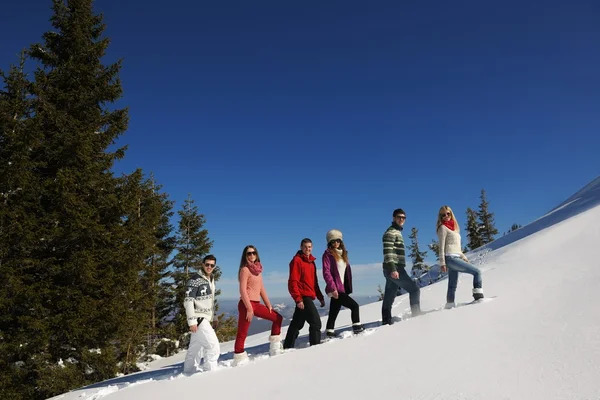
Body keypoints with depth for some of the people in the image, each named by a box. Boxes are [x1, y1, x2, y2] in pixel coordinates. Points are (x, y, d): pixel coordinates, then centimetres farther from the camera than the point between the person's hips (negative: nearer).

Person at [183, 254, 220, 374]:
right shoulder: (195, 280, -13)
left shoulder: (211, 280, 14)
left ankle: (188, 373, 23)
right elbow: (188, 301, -17)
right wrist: (192, 320, -22)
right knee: (214, 347, -12)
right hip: (199, 319, -8)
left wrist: (214, 317, 22)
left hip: (206, 319, 8)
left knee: (195, 348, 14)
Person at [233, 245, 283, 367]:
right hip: (246, 304, -9)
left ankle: (275, 348, 22)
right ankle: (239, 360, -1)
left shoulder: (258, 269, 14)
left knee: (277, 318, 16)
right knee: (242, 333, -7)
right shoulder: (245, 269, -9)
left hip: (257, 304, 9)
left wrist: (269, 305, 15)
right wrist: (249, 309, -19)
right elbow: (242, 290, -15)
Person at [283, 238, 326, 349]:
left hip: (309, 297, 8)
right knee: (316, 322, -12)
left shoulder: (311, 262, 17)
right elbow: (293, 281, -15)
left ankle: (288, 347, 24)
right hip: (303, 297, -8)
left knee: (297, 323, 14)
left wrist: (320, 297, 18)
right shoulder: (297, 260, -9)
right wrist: (298, 299, -21)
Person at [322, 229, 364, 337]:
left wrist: (349, 287, 12)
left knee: (334, 312, 11)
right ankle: (357, 328, -2)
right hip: (335, 289, -7)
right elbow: (326, 272, -13)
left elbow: (347, 271, 18)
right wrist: (333, 288, -20)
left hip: (342, 288, 7)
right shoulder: (328, 254, -5)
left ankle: (330, 333, 17)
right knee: (354, 305, -9)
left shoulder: (342, 253, 17)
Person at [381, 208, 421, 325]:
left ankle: (386, 321, 10)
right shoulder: (391, 232, -8)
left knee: (389, 298, 8)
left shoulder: (397, 232, 22)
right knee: (415, 289, -5)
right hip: (395, 269, -9)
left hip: (395, 269, 9)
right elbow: (387, 252, -19)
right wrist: (393, 269, -27)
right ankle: (416, 315, -3)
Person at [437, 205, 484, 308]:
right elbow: (441, 247, -10)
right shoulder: (443, 228, -3)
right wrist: (442, 263, -14)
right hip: (450, 258, -8)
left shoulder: (453, 227, 21)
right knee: (477, 271, -9)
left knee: (453, 285, 6)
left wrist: (464, 257, 21)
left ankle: (450, 304, 7)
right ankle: (478, 295, -10)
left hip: (455, 258, 8)